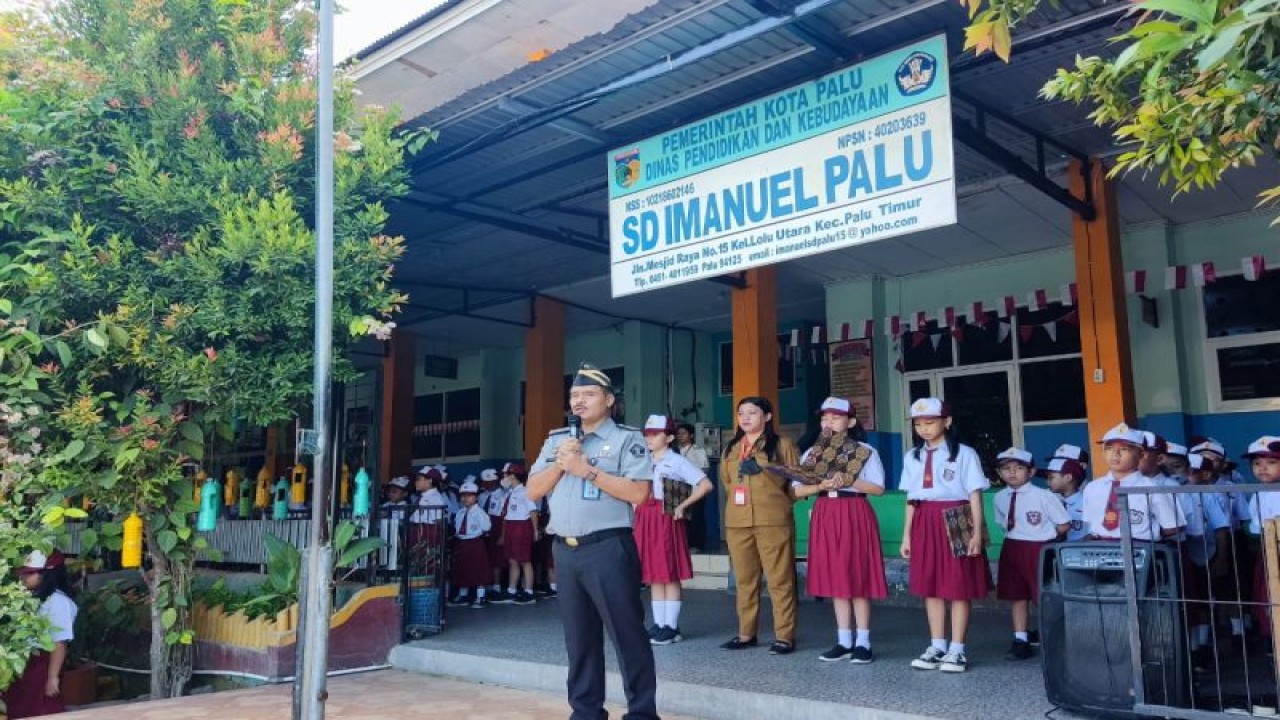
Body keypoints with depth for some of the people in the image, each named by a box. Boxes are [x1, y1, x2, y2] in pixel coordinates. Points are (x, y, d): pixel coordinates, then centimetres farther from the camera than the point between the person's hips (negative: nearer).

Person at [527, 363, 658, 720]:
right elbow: (533, 492, 11)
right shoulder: (556, 440, 15)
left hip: (608, 548, -5)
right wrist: (560, 463, -5)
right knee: (578, 636, 12)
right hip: (564, 550, 6)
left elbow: (638, 493, -14)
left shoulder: (626, 438, -3)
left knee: (627, 634, -1)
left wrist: (587, 469, -14)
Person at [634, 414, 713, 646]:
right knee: (653, 575, 8)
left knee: (670, 574, -2)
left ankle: (671, 627, 3)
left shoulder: (677, 461, -4)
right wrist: (636, 506, 8)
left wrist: (682, 506, -9)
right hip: (645, 521, 6)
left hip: (666, 521, -6)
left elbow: (705, 485, -10)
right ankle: (658, 624, 14)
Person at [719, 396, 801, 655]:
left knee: (780, 579, -4)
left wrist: (776, 502, -3)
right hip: (737, 522, 5)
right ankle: (746, 633, 18)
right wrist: (737, 499, 14)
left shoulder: (781, 444, 2)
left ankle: (784, 636, 2)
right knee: (745, 579, 10)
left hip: (773, 521, -5)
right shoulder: (731, 448, 17)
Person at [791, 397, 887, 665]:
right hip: (824, 517, 4)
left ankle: (863, 642, 6)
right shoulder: (811, 453, 9)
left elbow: (878, 488, -5)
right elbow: (797, 490, 3)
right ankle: (844, 641, 13)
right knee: (834, 578, 5)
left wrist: (848, 481, -18)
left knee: (857, 577, -2)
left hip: (855, 516, -4)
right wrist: (820, 486, -15)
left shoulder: (866, 452, 0)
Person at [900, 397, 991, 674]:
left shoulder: (964, 454, -2)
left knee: (959, 587, 0)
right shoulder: (912, 457, 11)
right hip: (925, 525, 5)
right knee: (929, 586, 8)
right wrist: (907, 535, 12)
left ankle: (957, 650, 9)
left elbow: (975, 495, -3)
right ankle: (937, 646, 18)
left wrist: (977, 532, -9)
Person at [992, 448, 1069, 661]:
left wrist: (1043, 537, -2)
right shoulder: (1000, 498, 3)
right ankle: (1020, 641, 23)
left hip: (1039, 551, -6)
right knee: (1016, 596, 12)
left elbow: (1064, 525, -8)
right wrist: (1018, 538, 6)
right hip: (1012, 551, 6)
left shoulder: (1044, 496, -14)